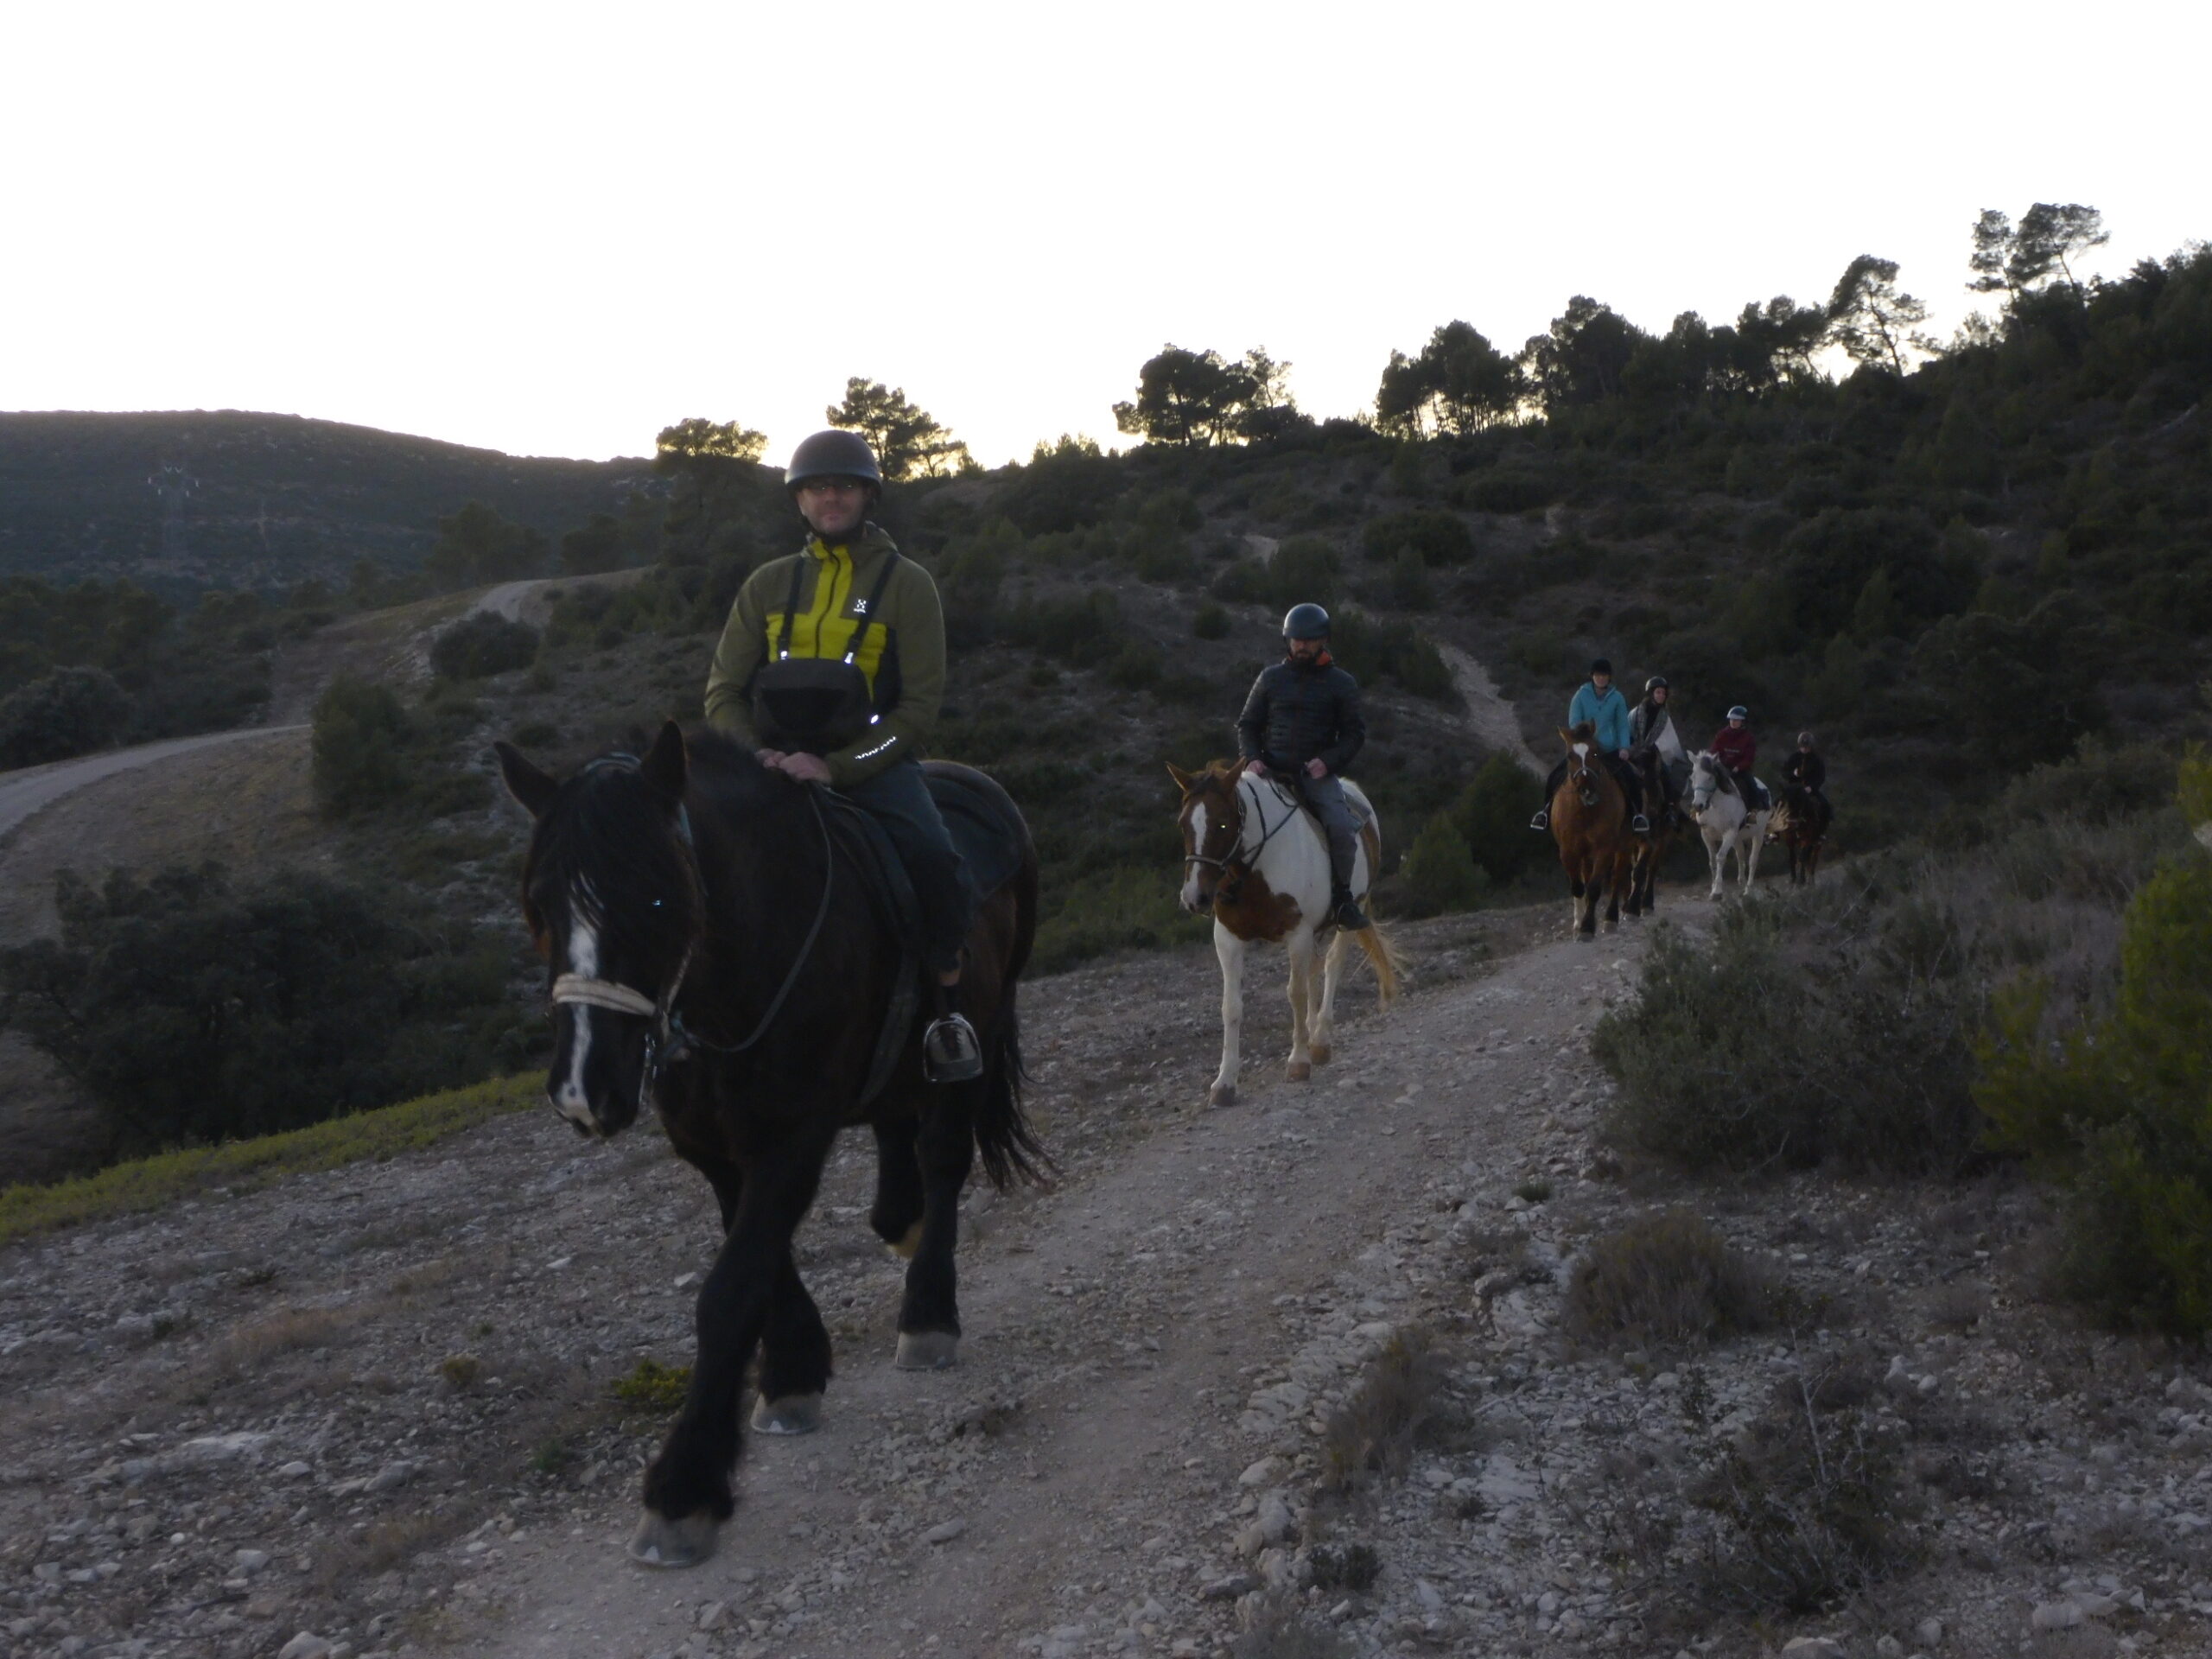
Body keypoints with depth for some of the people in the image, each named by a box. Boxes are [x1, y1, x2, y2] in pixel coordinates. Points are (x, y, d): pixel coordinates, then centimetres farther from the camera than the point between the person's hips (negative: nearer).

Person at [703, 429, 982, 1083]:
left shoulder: (906, 583, 4)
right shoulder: (768, 584, 13)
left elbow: (920, 705, -4)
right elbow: (723, 692, 11)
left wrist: (836, 766, -17)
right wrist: (754, 755, -11)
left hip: (871, 761, -3)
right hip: (773, 759, 3)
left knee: (934, 858, -29)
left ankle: (949, 1008, -9)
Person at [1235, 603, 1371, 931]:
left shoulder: (1341, 683, 6)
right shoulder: (1270, 677, 10)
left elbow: (1355, 732, 5)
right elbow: (1247, 724, 13)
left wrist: (1329, 761, -13)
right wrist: (1250, 758, -6)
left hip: (1318, 772, -2)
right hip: (1270, 770, 2)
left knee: (1342, 827, -25)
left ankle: (1342, 896, -6)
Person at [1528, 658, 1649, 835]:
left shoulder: (1617, 698, 0)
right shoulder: (1582, 695, -3)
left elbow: (1622, 725, 3)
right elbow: (1574, 722, -4)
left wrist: (1624, 747, -11)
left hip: (1610, 751, 0)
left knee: (1630, 777, -21)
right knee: (1556, 776, -13)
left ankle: (1637, 813, -5)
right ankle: (1547, 810, 6)